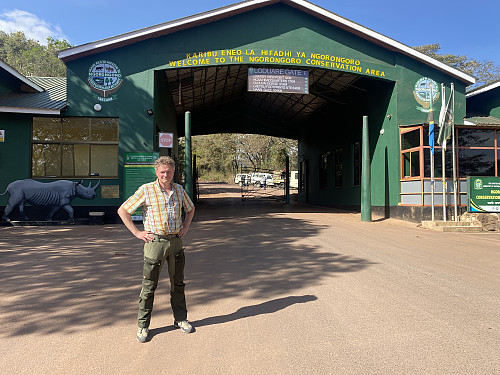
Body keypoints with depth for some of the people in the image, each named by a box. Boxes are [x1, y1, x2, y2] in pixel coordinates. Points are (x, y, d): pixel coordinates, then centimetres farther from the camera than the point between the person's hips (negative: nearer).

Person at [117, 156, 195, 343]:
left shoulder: (179, 189, 6)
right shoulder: (146, 190, -8)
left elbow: (190, 208, 24)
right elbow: (123, 210, -6)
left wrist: (185, 227, 11)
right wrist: (137, 233, -8)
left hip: (176, 241, 4)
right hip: (155, 242, -4)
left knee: (178, 283, 14)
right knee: (149, 286, 3)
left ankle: (180, 319, 30)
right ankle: (143, 326, 18)